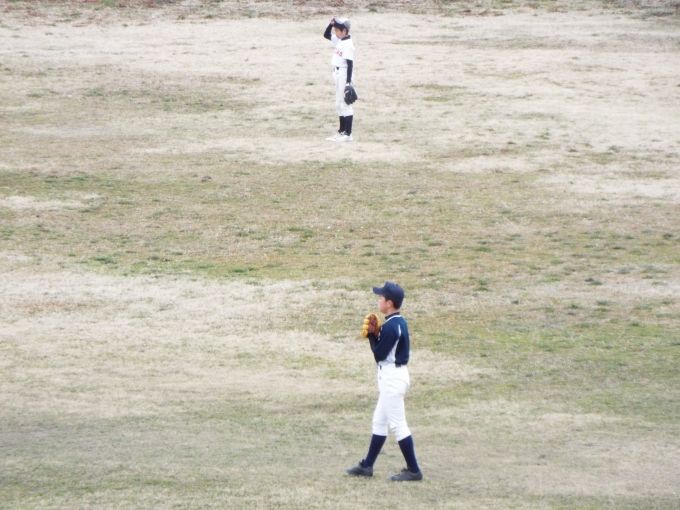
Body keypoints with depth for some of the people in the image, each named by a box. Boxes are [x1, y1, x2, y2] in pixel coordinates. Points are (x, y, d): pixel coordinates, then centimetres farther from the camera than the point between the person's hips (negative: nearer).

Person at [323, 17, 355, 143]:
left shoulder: (348, 44, -17)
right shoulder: (339, 41, 10)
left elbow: (350, 64, -20)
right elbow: (326, 35, 24)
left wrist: (348, 82, -23)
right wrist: (331, 24, 7)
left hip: (344, 75, -10)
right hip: (338, 74, 10)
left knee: (345, 104, -8)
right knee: (339, 105, 16)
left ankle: (348, 134, -6)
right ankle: (342, 131, 25)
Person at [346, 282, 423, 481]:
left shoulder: (391, 326, -21)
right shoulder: (399, 322, 10)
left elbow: (379, 354, -18)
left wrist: (372, 334, -5)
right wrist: (374, 333, 1)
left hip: (392, 377, -11)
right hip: (392, 376, 11)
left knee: (397, 424, -6)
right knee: (379, 422, 17)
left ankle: (413, 470, -3)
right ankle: (367, 466, 25)